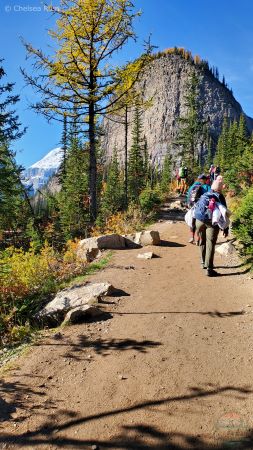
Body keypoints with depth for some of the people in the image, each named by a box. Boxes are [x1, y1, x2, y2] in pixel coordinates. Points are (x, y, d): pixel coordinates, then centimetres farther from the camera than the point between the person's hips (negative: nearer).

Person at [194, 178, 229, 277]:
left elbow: (196, 208, 14)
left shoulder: (203, 195, 14)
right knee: (210, 245, -5)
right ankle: (209, 269, -7)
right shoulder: (220, 197, 2)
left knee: (203, 242, 21)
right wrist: (226, 229, 2)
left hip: (199, 221, 4)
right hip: (212, 223, -4)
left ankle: (204, 263, 34)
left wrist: (195, 226, 21)